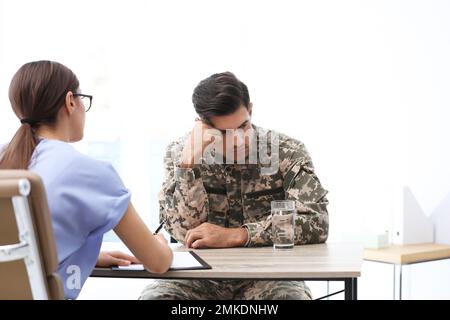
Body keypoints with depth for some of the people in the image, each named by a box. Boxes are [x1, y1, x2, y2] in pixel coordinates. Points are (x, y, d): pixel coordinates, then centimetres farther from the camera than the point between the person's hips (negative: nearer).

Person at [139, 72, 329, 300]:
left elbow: (316, 223, -15)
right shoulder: (179, 152, -1)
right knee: (154, 296, -26)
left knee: (292, 294, -32)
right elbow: (184, 231, -9)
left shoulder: (288, 152, -5)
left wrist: (233, 236, -21)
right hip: (202, 274, 1)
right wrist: (189, 161, -20)